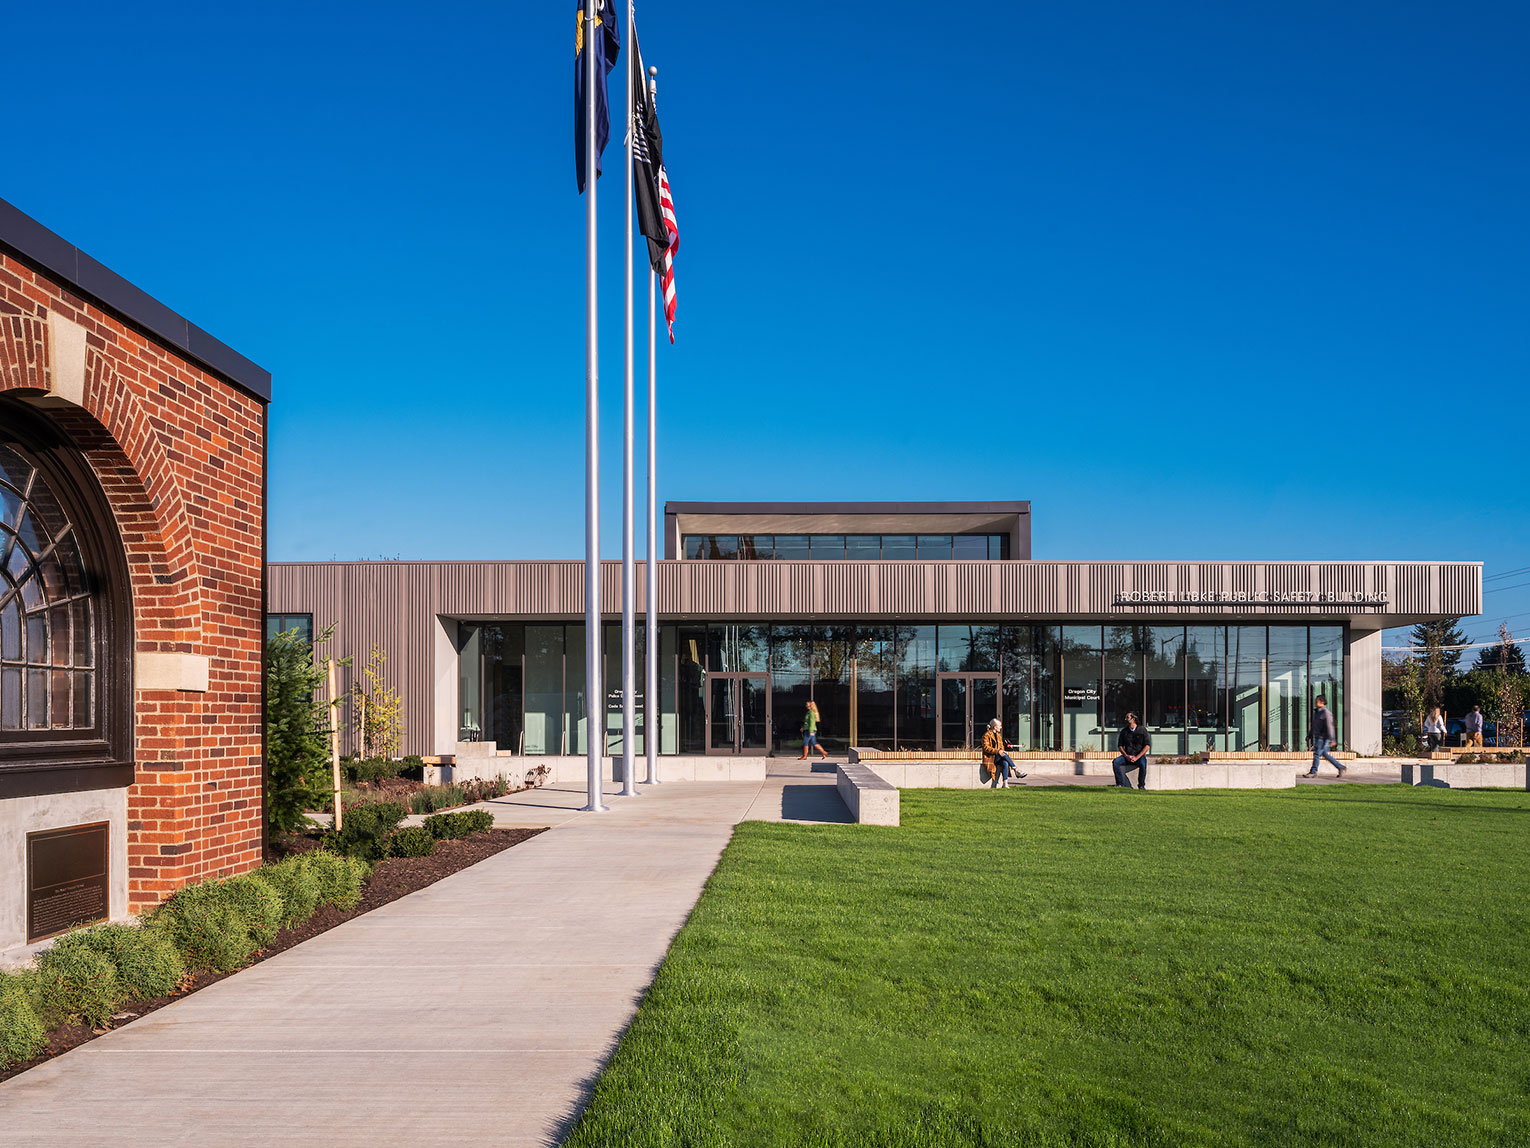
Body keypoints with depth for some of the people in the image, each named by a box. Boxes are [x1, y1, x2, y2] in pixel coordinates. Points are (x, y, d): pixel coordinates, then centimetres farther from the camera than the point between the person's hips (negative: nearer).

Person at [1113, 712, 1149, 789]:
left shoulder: (1142, 730, 0)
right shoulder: (1124, 731, 12)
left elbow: (1147, 746, -7)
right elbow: (1120, 745, 11)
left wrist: (1136, 757, -17)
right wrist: (1126, 756, -9)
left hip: (1139, 756, -4)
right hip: (1127, 756, 4)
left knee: (1143, 764, -37)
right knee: (1115, 762, -24)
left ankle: (1141, 786, -21)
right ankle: (1120, 784, -22)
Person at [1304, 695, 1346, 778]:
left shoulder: (1326, 712, -14)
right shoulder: (1316, 712, 15)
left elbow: (1329, 726, -18)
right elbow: (1314, 726, 22)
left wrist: (1331, 739, -22)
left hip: (1323, 737, -9)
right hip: (1317, 737, 9)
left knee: (1317, 753, -7)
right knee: (1325, 754, 11)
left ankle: (1313, 772, -2)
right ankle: (1340, 767, 19)